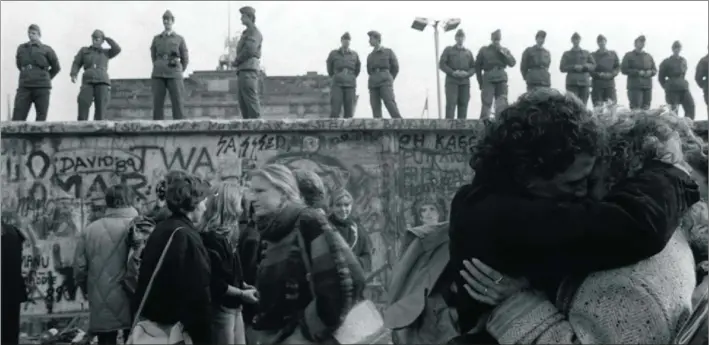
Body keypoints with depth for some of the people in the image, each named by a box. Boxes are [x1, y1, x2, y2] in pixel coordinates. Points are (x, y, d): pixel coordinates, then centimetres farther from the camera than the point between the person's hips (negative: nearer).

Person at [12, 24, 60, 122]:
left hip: (42, 88, -2)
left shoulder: (46, 50, 3)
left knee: (41, 119, 0)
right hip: (24, 87, 2)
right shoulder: (21, 48, 11)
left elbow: (56, 68, 11)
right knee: (17, 119, -5)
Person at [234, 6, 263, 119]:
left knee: (251, 101, -13)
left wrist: (236, 61, -5)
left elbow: (249, 50, -16)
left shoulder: (254, 32, -3)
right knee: (243, 104, 7)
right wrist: (237, 62, 5)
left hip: (248, 71, -10)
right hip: (243, 72, 10)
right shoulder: (246, 33, 27)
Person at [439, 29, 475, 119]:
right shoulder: (448, 50, 9)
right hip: (452, 82, -3)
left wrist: (467, 73, -8)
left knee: (463, 105, 0)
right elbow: (442, 64, 1)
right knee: (451, 104, -12)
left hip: (465, 82, 3)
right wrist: (452, 72, -13)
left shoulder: (468, 52, 18)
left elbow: (474, 67, 14)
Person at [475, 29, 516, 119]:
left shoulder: (505, 50, 14)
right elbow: (478, 67, 6)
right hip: (488, 81, -2)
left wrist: (503, 53, -8)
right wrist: (481, 82, 1)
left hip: (501, 81, 2)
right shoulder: (484, 50, 6)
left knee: (502, 106, -2)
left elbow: (512, 63, 3)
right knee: (486, 105, -5)